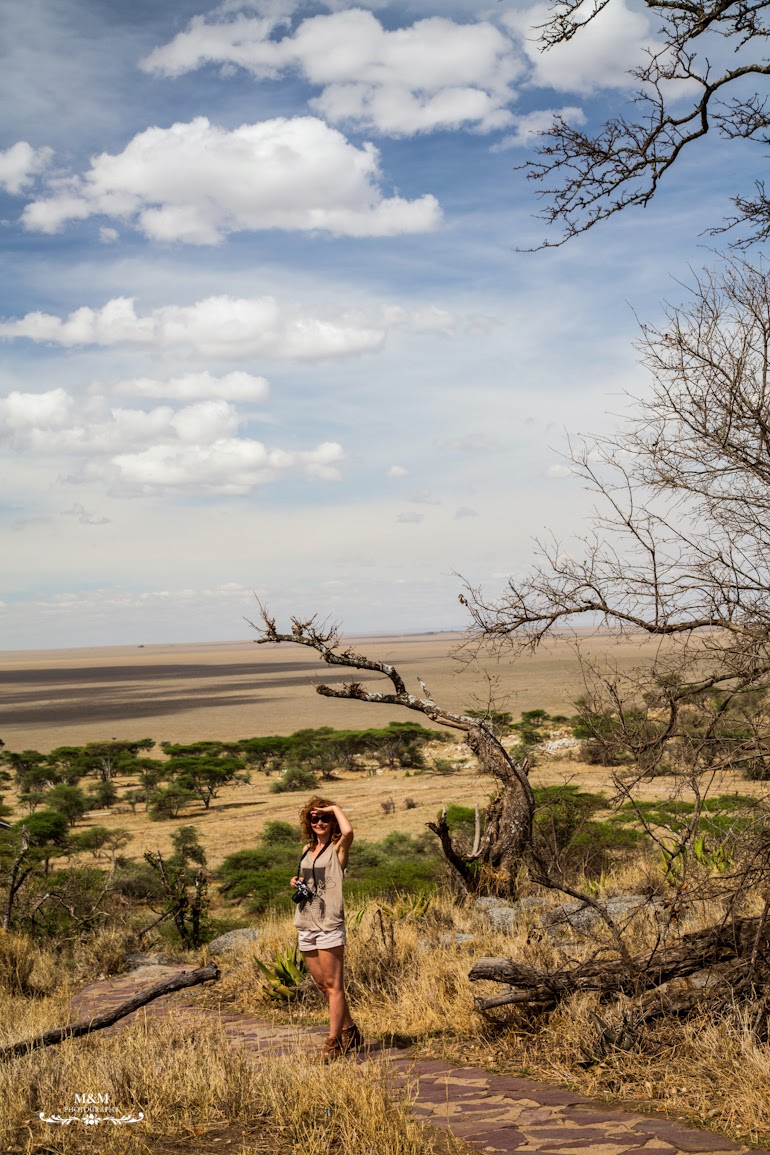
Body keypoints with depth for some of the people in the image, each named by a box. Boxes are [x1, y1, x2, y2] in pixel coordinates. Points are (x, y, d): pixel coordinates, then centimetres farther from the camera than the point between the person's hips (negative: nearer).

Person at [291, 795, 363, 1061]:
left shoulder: (337, 848, -5)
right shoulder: (307, 849, 15)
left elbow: (348, 831, -29)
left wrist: (335, 809, -13)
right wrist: (296, 882, 7)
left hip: (329, 924, -8)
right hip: (306, 924, 8)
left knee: (333, 985, -5)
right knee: (322, 985, 13)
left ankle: (333, 1042, -2)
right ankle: (349, 1031, 26)